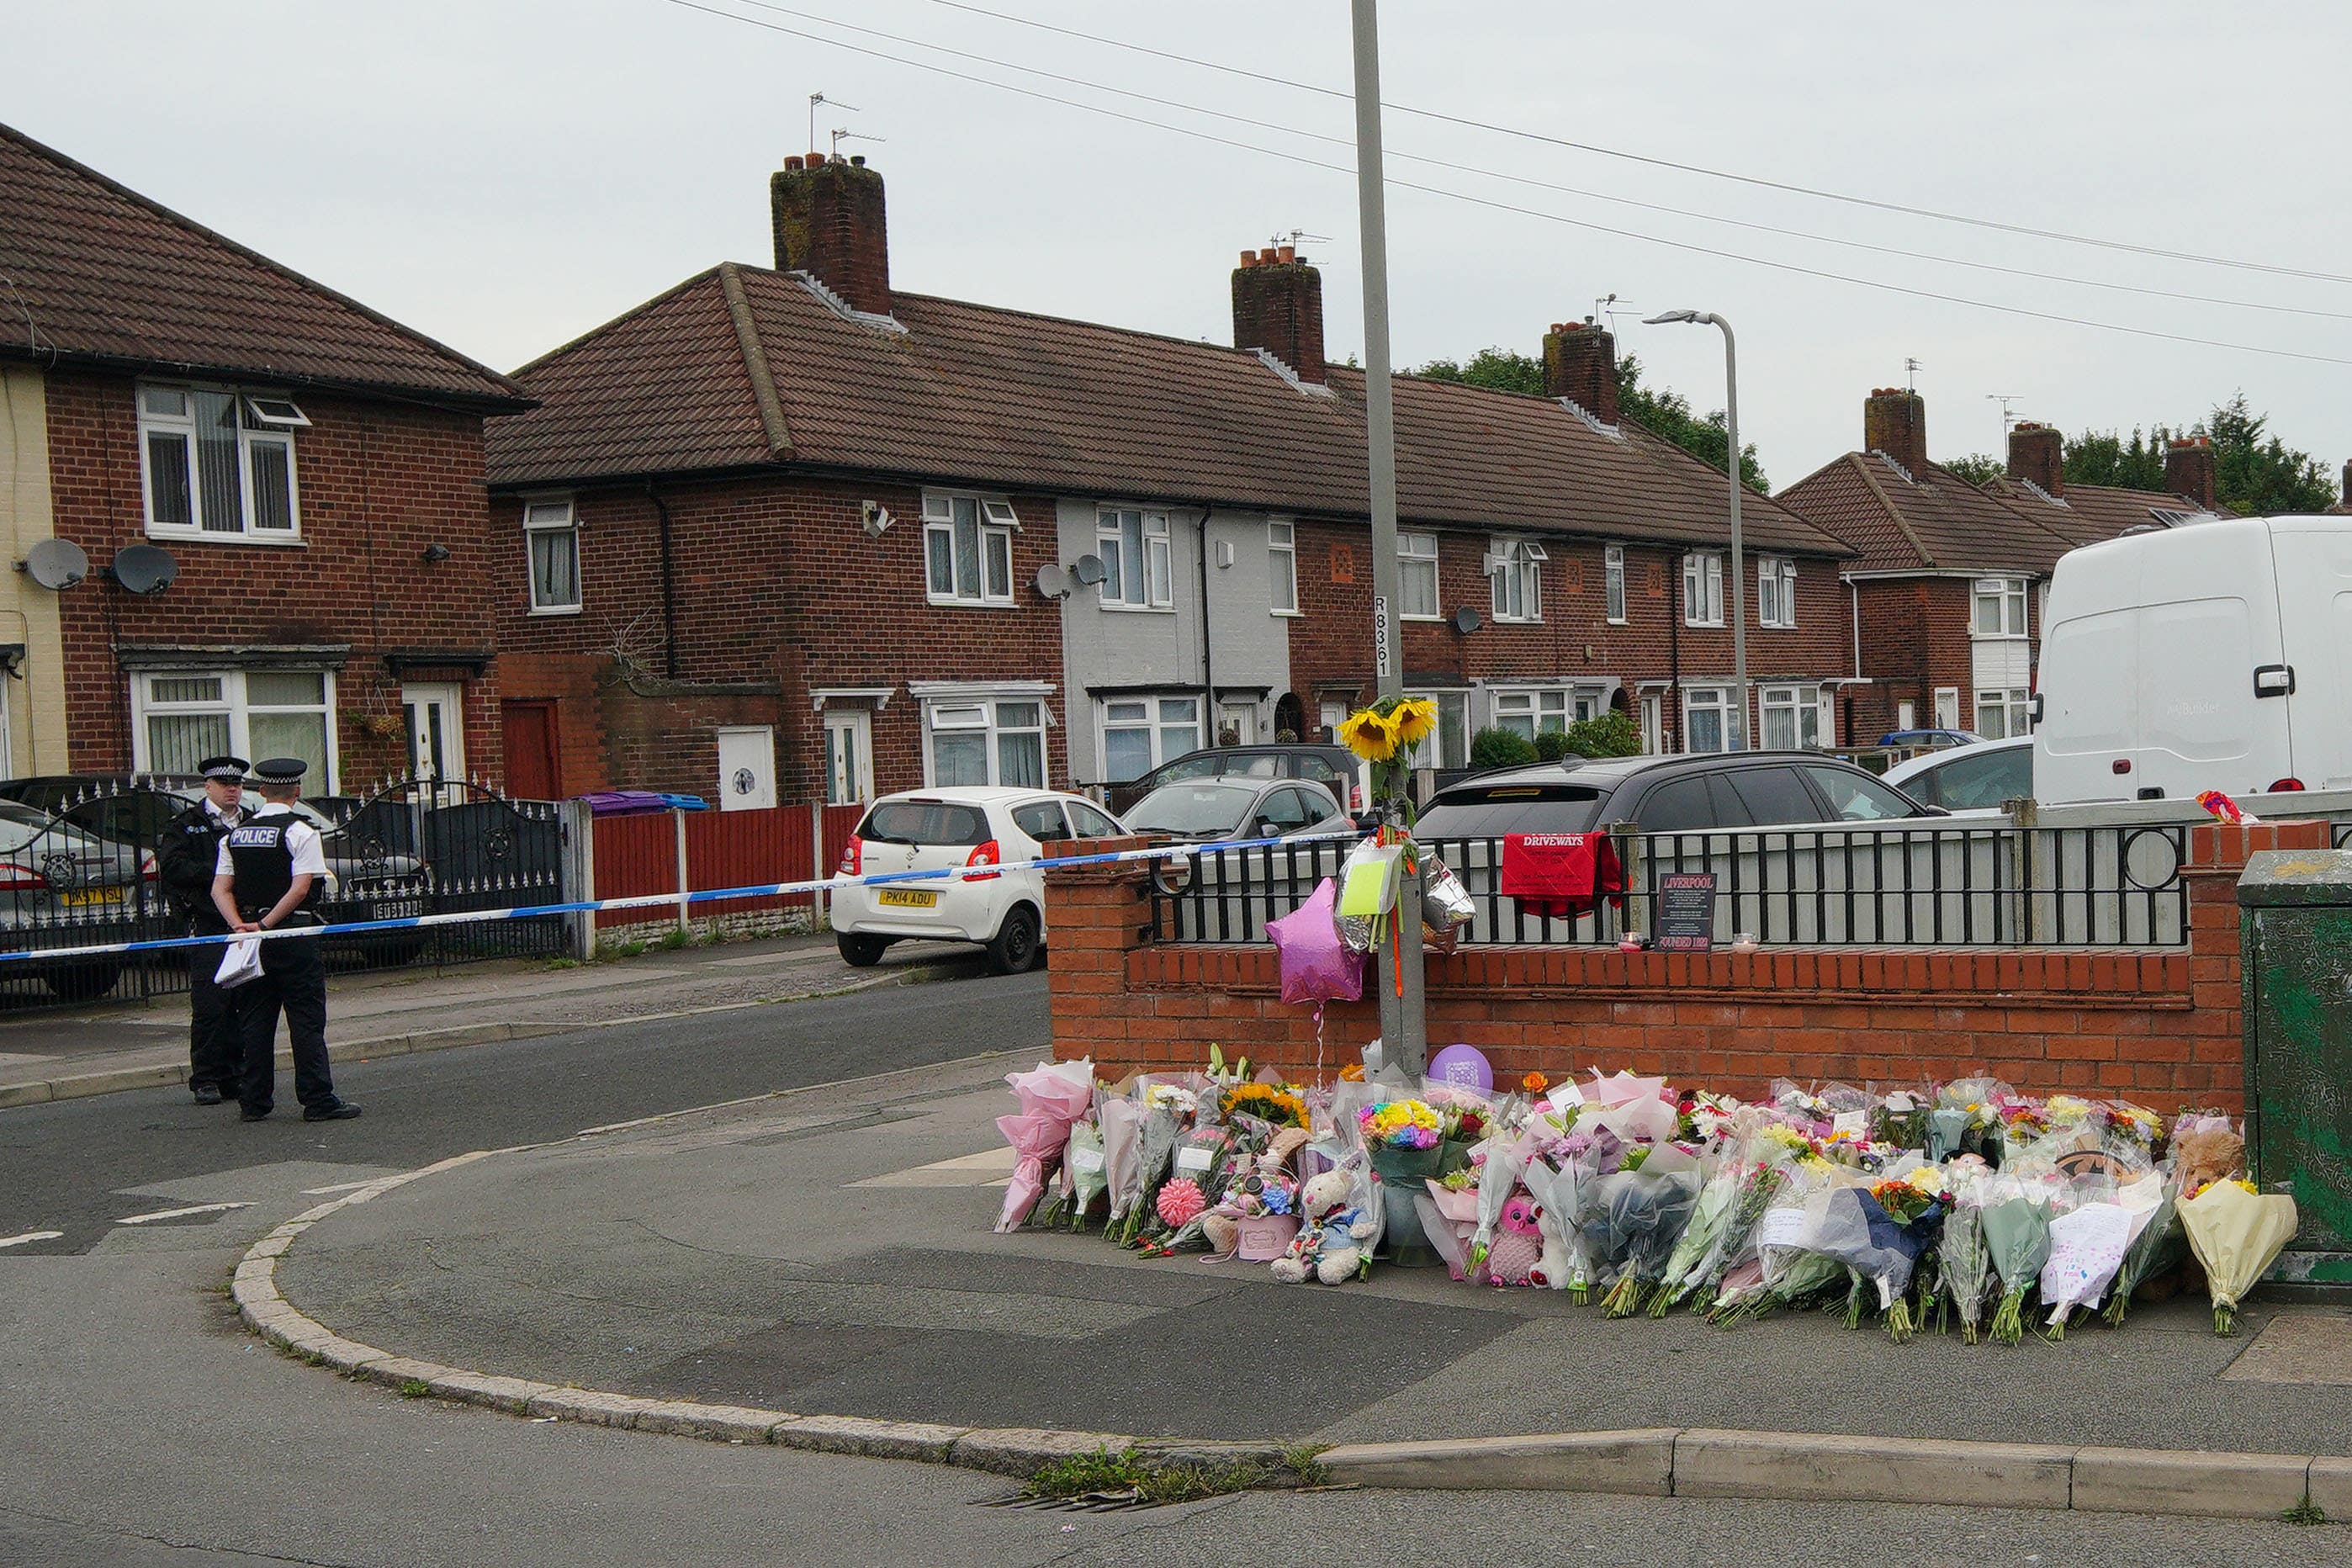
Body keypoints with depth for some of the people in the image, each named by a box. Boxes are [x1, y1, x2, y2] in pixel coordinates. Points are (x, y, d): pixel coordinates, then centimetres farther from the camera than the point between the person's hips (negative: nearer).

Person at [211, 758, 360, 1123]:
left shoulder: (235, 835, 11)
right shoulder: (300, 832, -7)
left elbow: (220, 890, 4)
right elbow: (300, 888, -17)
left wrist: (241, 926, -7)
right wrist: (266, 924, -13)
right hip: (294, 938, -5)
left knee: (255, 1020, 10)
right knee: (306, 1020, -2)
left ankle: (254, 1101, 12)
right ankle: (318, 1100, -3)